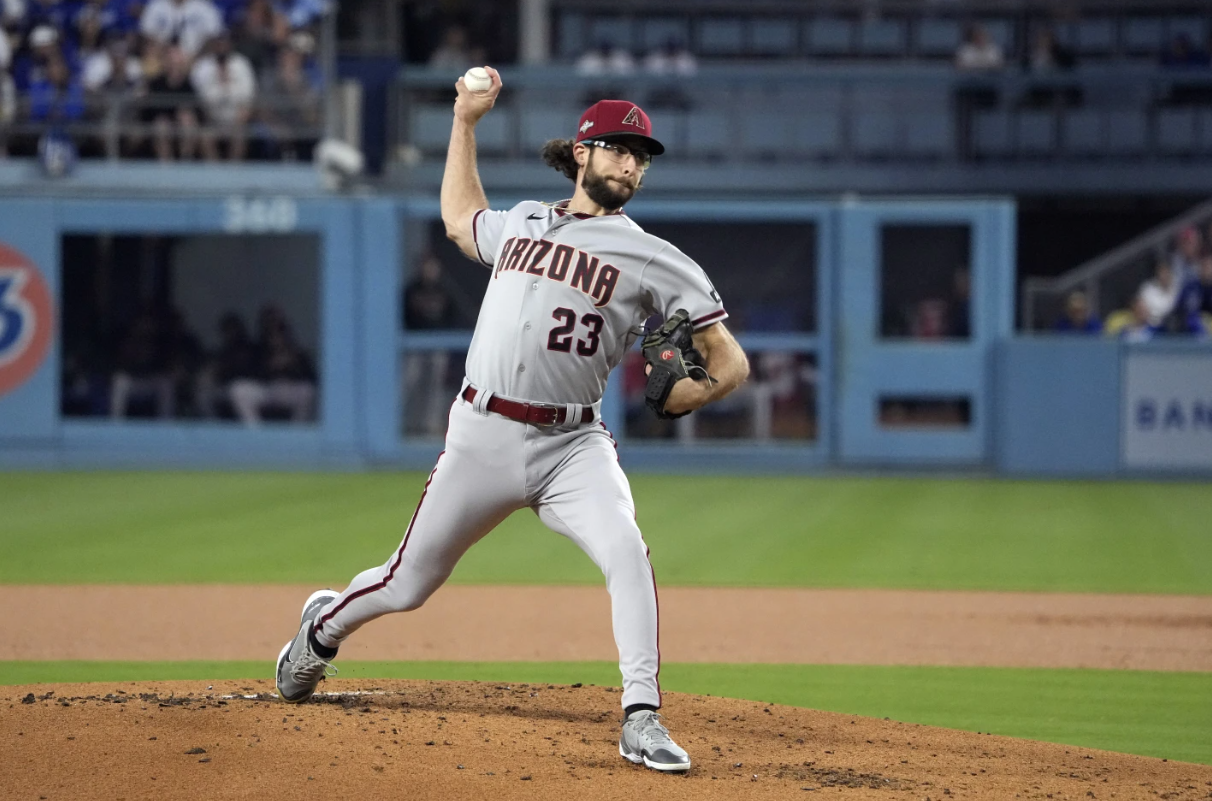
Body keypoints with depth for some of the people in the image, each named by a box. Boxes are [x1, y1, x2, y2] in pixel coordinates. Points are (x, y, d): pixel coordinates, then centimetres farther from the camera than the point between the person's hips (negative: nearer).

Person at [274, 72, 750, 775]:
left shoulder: (654, 260, 1)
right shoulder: (522, 222, 14)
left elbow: (731, 361, -1)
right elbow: (459, 219, 37)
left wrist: (691, 395, -23)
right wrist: (466, 121, 33)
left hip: (573, 447, -2)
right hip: (481, 439, 2)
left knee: (626, 552, -29)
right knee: (408, 586, 10)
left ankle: (642, 720, -27)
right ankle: (325, 626, 42)